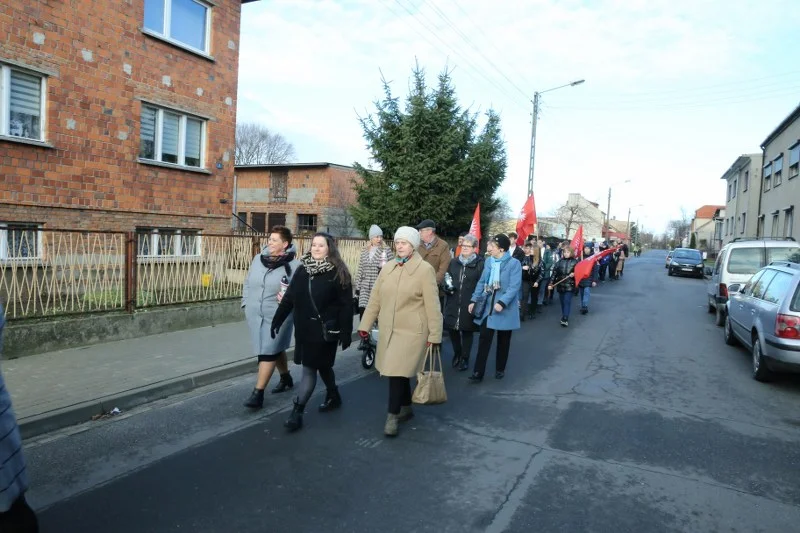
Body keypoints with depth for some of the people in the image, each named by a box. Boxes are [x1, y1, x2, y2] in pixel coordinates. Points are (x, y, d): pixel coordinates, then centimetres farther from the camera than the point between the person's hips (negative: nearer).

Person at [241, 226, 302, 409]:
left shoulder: (294, 265, -12)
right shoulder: (258, 259, 4)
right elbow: (248, 283, 13)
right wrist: (246, 303, 10)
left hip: (278, 316, -5)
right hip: (255, 315, 6)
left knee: (268, 352, -5)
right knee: (276, 349, 20)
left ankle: (258, 393, 1)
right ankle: (286, 378, 40)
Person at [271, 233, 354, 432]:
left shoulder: (338, 273, -9)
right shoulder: (302, 269, 6)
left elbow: (346, 305, -11)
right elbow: (289, 297, 8)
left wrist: (346, 332, -13)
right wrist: (277, 320, 6)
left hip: (325, 330, -5)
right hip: (304, 329, 5)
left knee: (310, 369, -3)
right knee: (321, 365, 18)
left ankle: (297, 412, 4)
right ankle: (334, 397, 39)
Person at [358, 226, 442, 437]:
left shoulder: (425, 269, -9)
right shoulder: (388, 268, 6)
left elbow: (432, 305, -9)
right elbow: (375, 299, 10)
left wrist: (434, 334, -8)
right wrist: (365, 324, 8)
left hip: (411, 330, -5)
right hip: (388, 329, 6)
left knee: (398, 372, -7)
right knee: (398, 371, 15)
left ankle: (392, 416, 7)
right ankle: (406, 408, 33)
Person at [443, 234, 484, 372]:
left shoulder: (480, 264, -7)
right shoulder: (454, 262, 10)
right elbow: (447, 277, 18)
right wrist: (447, 285, -4)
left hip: (469, 304, -4)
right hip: (453, 303, 4)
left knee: (467, 331, 7)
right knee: (452, 329, 9)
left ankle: (465, 358, 24)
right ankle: (457, 354, 33)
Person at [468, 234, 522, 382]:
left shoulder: (514, 263, -11)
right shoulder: (488, 261, 6)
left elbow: (514, 287, -19)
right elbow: (482, 282, 11)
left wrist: (502, 303, -28)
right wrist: (474, 300, 5)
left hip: (505, 308, -4)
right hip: (487, 306, 4)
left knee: (503, 341, 11)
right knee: (484, 339, 0)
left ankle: (500, 369, 27)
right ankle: (478, 372, 2)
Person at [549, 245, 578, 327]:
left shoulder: (575, 262, -2)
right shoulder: (560, 261, 5)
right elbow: (554, 273, 3)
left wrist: (574, 274, -20)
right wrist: (551, 283, -3)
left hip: (570, 285, -3)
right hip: (560, 285, 3)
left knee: (567, 302, -9)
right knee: (562, 302, 10)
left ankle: (565, 319, -12)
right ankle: (564, 317, 22)